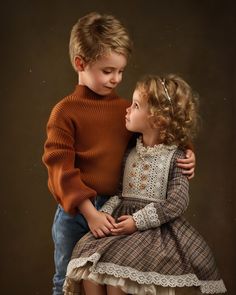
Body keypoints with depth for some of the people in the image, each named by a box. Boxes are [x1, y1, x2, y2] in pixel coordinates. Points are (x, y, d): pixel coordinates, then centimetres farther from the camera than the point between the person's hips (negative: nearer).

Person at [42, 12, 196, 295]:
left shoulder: (126, 108, 4)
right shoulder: (65, 112, -7)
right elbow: (61, 169, -12)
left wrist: (183, 157, -6)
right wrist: (89, 211, -19)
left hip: (116, 210, 3)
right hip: (76, 213, -3)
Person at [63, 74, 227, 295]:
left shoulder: (174, 157, -6)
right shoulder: (131, 152, 12)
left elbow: (177, 203, -13)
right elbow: (119, 190, 11)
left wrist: (138, 221, -18)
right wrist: (105, 213, -8)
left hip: (156, 227, -5)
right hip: (123, 219, 6)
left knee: (114, 266, -26)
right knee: (88, 260, -17)